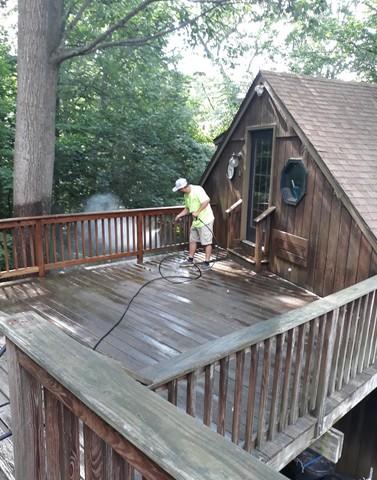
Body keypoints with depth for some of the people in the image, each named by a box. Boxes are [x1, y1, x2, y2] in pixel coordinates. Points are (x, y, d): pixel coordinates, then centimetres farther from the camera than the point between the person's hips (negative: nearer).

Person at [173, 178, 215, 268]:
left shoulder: (197, 189, -18)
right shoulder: (186, 195, 10)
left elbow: (206, 200, -28)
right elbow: (187, 209, 22)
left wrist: (197, 212, -27)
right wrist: (179, 215, 11)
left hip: (205, 220, -9)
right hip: (196, 221, 9)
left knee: (207, 242, -2)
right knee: (192, 240, 15)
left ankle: (207, 262, 4)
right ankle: (190, 259, 27)